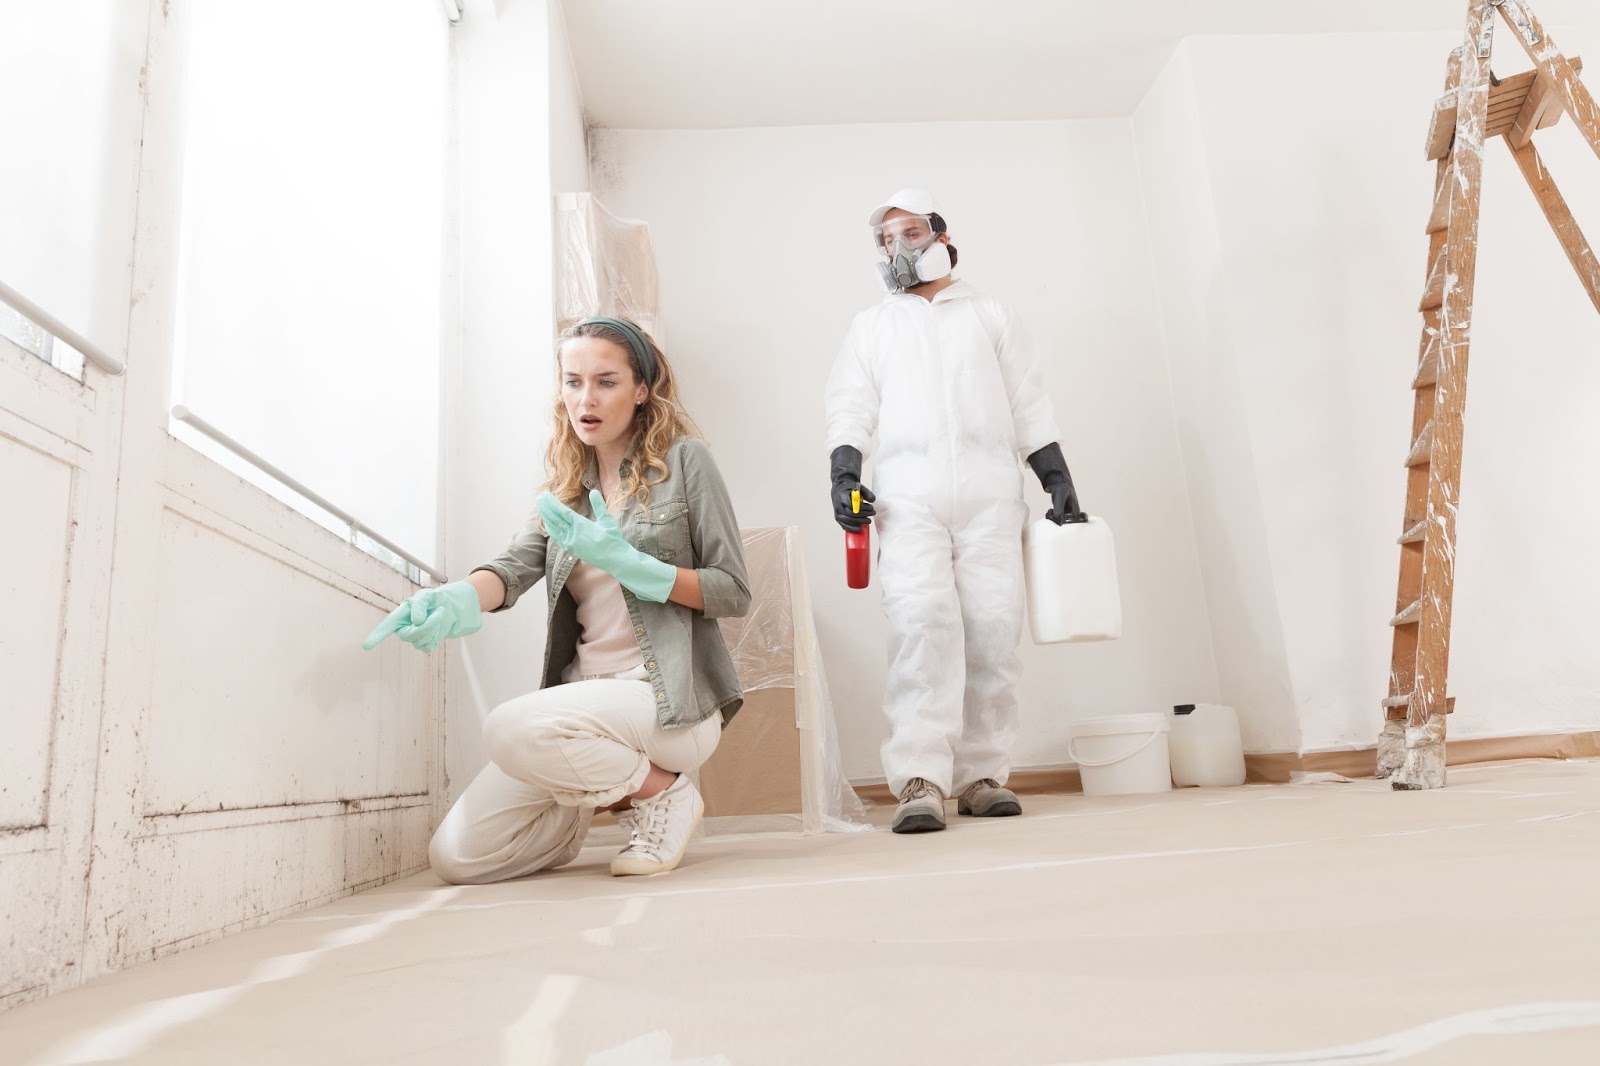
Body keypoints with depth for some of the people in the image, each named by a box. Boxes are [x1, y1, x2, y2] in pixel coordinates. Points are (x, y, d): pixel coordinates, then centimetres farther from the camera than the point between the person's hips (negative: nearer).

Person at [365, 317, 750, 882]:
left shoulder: (682, 459, -1)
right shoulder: (566, 483, 14)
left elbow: (734, 591, -4)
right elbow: (516, 565, -4)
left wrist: (629, 565, -18)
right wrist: (458, 598, -27)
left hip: (669, 696, -5)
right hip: (587, 696, 6)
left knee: (511, 728, -30)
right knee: (455, 855, -3)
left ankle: (662, 793, -5)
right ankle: (597, 798, 21)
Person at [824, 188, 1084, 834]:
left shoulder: (990, 315, 23)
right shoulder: (870, 326, 24)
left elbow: (1028, 406, 17)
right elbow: (851, 407, 11)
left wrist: (1057, 478, 8)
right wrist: (843, 472, -6)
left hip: (989, 494, 1)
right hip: (908, 495, -1)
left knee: (992, 628, -8)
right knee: (923, 620, -19)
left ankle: (981, 775, 1)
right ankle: (920, 781, -21)